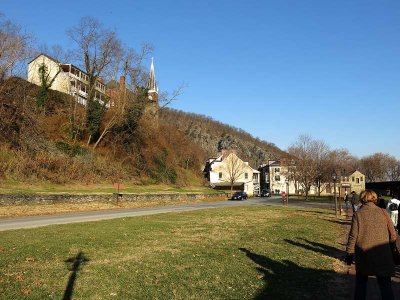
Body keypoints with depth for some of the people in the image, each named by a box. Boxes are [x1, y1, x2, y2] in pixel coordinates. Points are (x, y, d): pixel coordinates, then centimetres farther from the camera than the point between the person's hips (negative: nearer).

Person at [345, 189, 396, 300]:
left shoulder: (358, 214, -6)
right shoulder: (383, 212, -2)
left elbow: (353, 236, -6)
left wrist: (349, 253, 3)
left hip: (363, 254, -1)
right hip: (382, 254, 1)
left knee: (361, 282, 17)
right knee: (385, 284, 7)